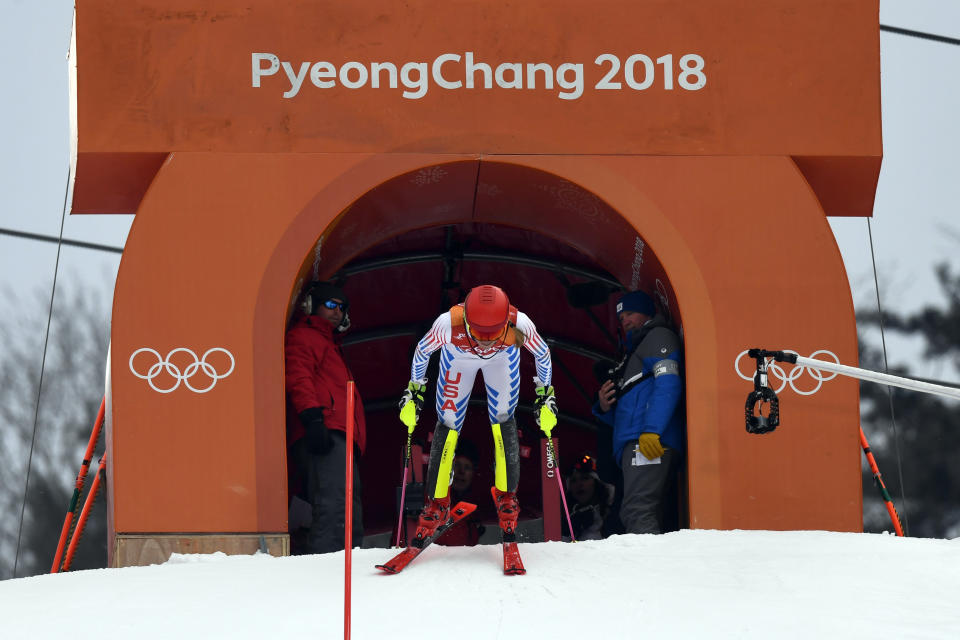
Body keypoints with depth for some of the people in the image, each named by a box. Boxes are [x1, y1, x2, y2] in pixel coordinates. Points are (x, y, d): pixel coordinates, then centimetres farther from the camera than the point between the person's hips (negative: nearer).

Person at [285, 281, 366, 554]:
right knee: (332, 508, -25)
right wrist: (312, 417, -24)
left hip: (341, 439, 10)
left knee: (351, 517, 3)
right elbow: (298, 378, -9)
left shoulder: (329, 344, 37)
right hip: (323, 434, -10)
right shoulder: (302, 337, 8)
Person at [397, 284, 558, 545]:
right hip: (458, 354, 0)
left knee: (503, 421, -10)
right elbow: (422, 351, -18)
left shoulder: (519, 325, -42)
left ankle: (506, 496, 10)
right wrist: (414, 392, -9)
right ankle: (437, 504, 13)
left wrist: (545, 395, -9)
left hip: (503, 356, 0)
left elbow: (543, 355, -17)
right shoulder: (449, 324, -43)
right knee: (448, 423, -2)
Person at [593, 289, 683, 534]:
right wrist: (604, 408, 12)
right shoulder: (634, 352, 36)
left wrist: (651, 430, -23)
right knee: (647, 517, 1)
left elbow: (668, 383, -11)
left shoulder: (658, 336, 8)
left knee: (637, 514, -23)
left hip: (650, 443, -10)